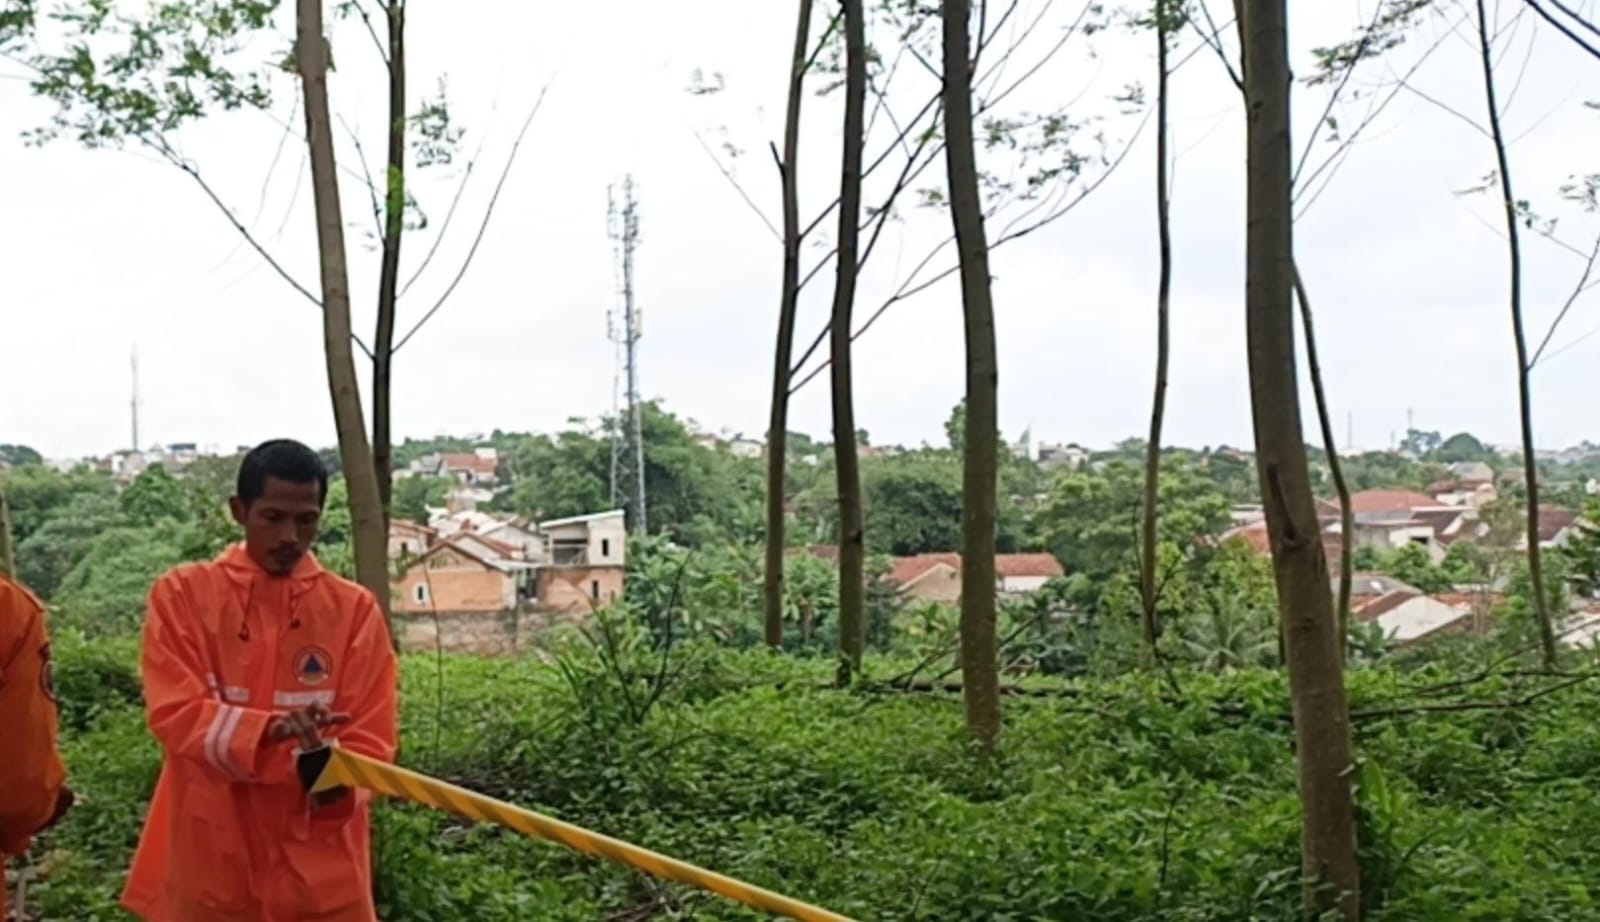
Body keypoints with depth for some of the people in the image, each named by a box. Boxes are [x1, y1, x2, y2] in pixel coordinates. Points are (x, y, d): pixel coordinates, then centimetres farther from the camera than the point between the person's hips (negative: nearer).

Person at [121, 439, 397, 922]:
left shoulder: (355, 609, 1)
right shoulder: (182, 594, 1)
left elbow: (370, 739, -1)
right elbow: (174, 713, -9)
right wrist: (270, 729, -26)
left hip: (321, 869, 0)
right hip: (211, 865, 0)